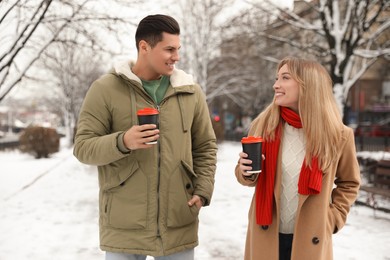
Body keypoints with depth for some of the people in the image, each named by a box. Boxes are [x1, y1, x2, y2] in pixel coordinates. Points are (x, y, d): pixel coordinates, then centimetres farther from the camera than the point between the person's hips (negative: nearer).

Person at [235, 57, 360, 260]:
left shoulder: (338, 135, -9)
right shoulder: (263, 124, -6)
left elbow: (349, 182, 8)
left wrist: (333, 218, -1)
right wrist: (247, 172, -14)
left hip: (310, 241, -1)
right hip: (265, 237, 1)